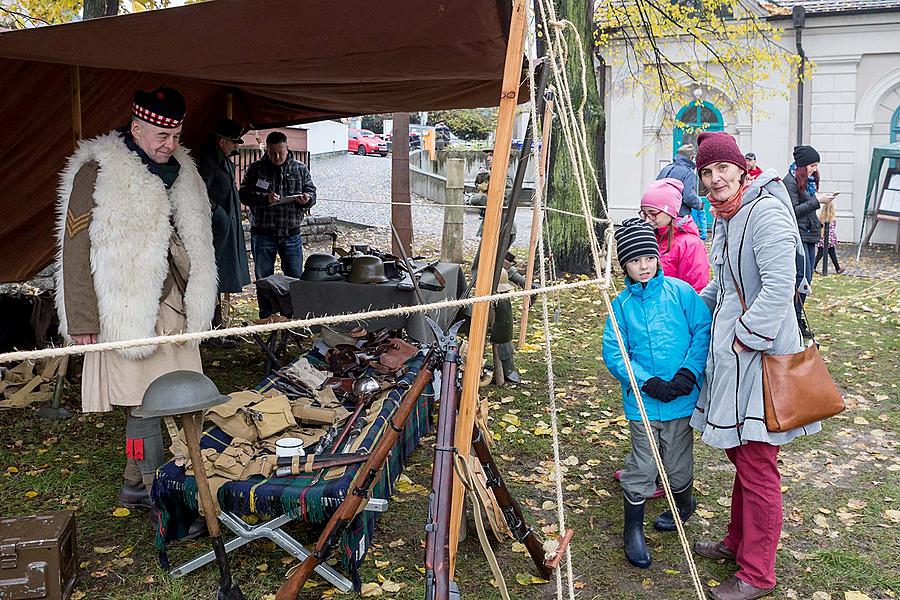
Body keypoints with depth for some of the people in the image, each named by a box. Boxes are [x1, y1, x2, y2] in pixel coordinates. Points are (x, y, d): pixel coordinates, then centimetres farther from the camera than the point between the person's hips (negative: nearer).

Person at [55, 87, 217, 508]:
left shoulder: (180, 172, 15)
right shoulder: (98, 172, -7)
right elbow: (75, 248, -9)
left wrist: (196, 301, 24)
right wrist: (82, 320, -11)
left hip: (175, 310, 7)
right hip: (130, 314, -7)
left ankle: (136, 483, 23)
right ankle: (150, 486, 9)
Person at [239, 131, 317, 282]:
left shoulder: (300, 169, 7)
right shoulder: (255, 168, 2)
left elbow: (311, 192, 9)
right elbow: (244, 194, -5)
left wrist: (306, 199, -15)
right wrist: (264, 198, -23)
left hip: (291, 234, 1)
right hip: (263, 235, -1)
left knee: (296, 279, 5)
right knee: (263, 280, 8)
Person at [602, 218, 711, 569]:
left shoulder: (681, 291, -3)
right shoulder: (621, 304, -1)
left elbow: (704, 331, -5)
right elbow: (613, 353, -5)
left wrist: (688, 373, -16)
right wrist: (649, 383, -15)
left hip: (682, 397, 0)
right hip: (642, 401, 0)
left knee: (677, 463, 14)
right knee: (642, 467, 4)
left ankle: (685, 504, 44)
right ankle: (633, 530, 20)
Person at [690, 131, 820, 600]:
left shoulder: (766, 213, -18)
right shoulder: (725, 219, 13)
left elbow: (779, 286, -24)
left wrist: (745, 337, -20)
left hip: (760, 355, -9)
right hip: (730, 355, 9)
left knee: (756, 467, 0)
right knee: (739, 455, 21)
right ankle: (738, 543, 37)